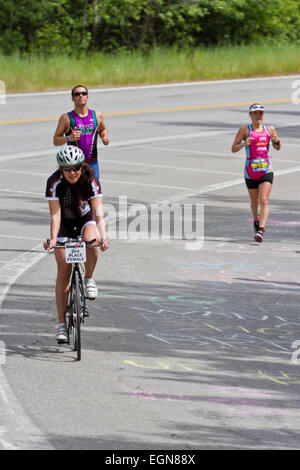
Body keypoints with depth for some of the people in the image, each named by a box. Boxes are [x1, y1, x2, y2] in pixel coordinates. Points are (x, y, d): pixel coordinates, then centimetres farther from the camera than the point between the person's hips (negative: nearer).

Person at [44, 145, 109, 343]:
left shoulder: (91, 180, -26)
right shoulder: (54, 182, -27)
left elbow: (98, 212, -32)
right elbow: (55, 215, -30)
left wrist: (104, 236, -47)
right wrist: (53, 239, -45)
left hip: (85, 218, 0)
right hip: (65, 222, 0)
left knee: (91, 241, -35)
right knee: (64, 271, -8)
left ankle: (89, 279, -6)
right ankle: (62, 323, -4)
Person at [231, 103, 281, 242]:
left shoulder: (269, 129, 7)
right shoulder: (245, 130, -1)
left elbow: (277, 148, 14)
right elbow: (233, 149, -3)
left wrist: (276, 140, -9)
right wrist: (244, 143, -22)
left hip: (266, 170, 0)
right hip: (250, 171, 0)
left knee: (264, 200, -16)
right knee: (254, 202, 13)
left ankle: (261, 230, -22)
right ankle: (256, 221, 43)